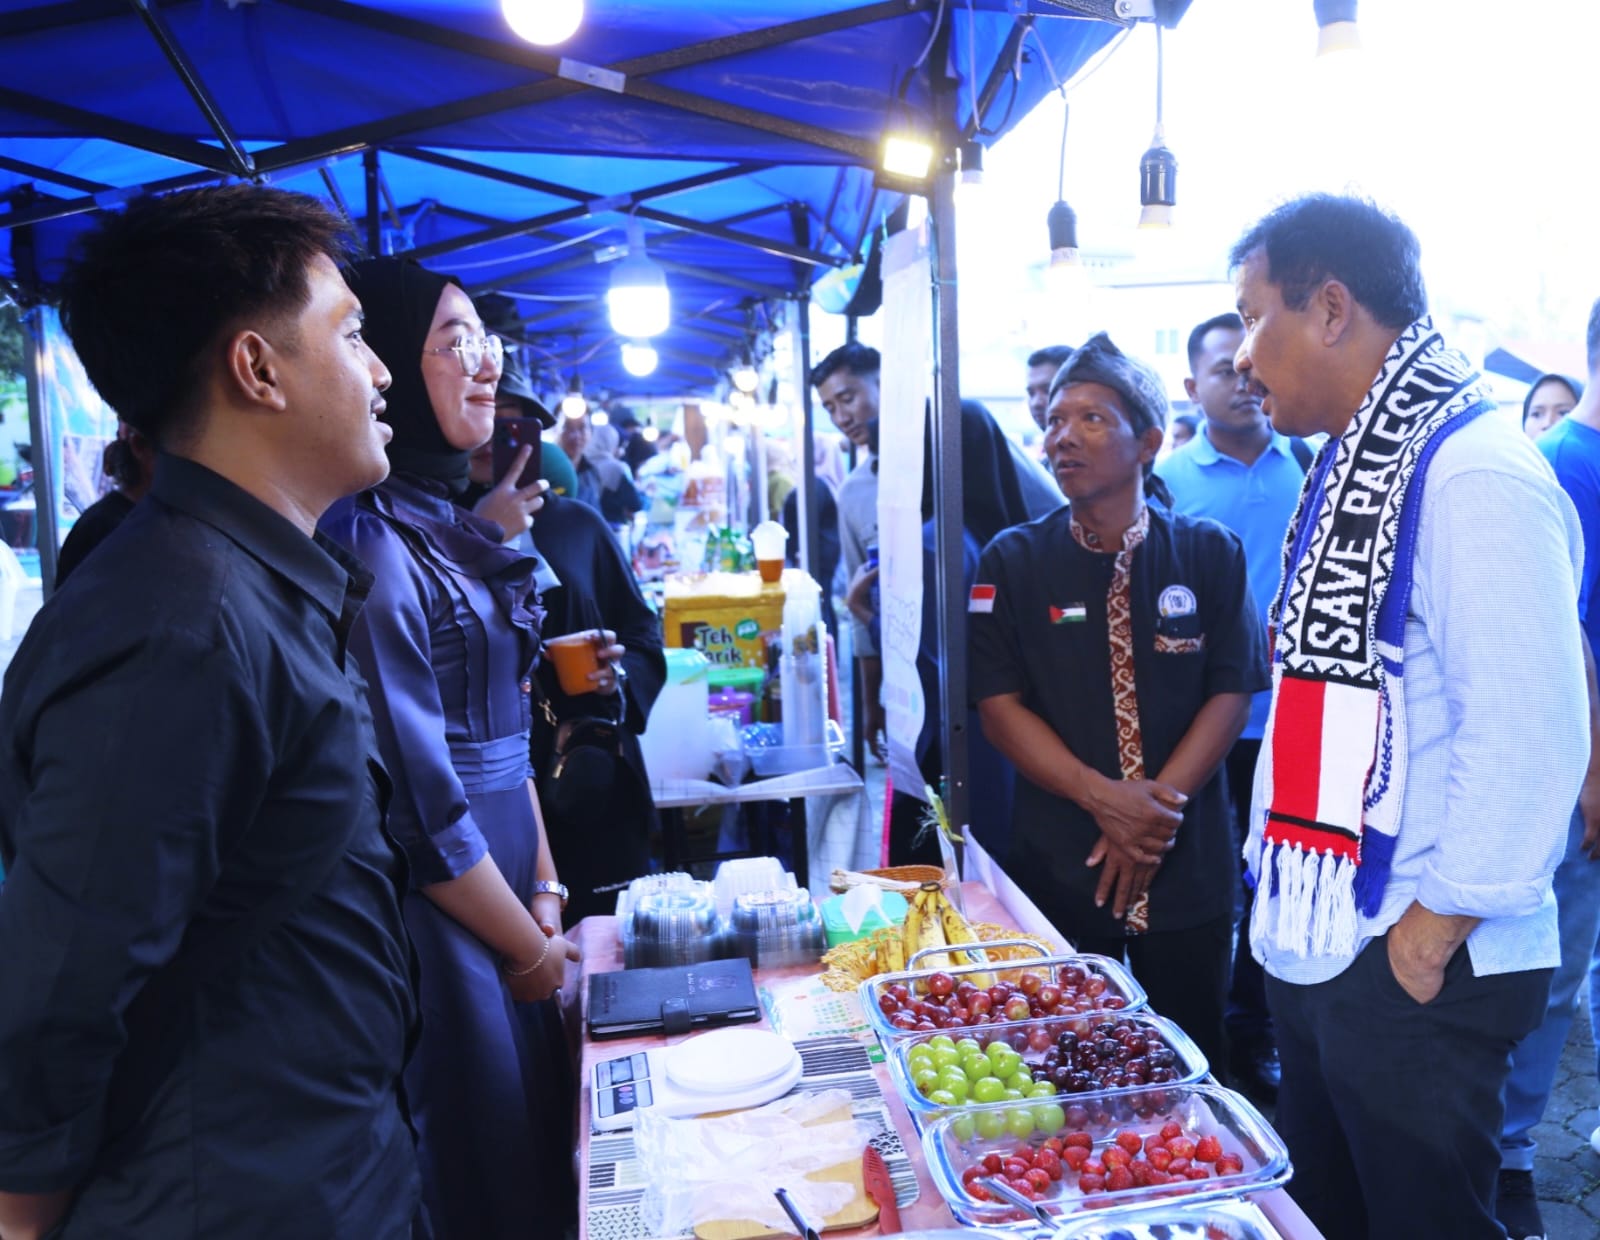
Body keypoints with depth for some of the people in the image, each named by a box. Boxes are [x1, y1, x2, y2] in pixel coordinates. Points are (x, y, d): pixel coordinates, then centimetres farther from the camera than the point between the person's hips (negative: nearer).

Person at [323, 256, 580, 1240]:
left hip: (507, 913, 8)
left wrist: (548, 891, 7)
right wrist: (532, 947, -10)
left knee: (537, 1149, 23)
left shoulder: (454, 531, 8)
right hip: (439, 925, -8)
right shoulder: (370, 542, -19)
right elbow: (422, 803, -21)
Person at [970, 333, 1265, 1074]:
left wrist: (1158, 805, -14)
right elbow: (999, 705, -6)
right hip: (1057, 866, 0)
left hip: (1187, 865, 0)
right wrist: (1102, 797, -17)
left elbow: (1232, 694, -4)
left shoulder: (1210, 555, -1)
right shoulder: (1013, 563, -2)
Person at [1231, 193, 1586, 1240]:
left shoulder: (1474, 474, -19)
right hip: (1316, 944, 9)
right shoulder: (1353, 467, 11)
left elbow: (1530, 731, -24)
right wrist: (1285, 891, 15)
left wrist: (1434, 928, -17)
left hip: (1416, 970, -9)